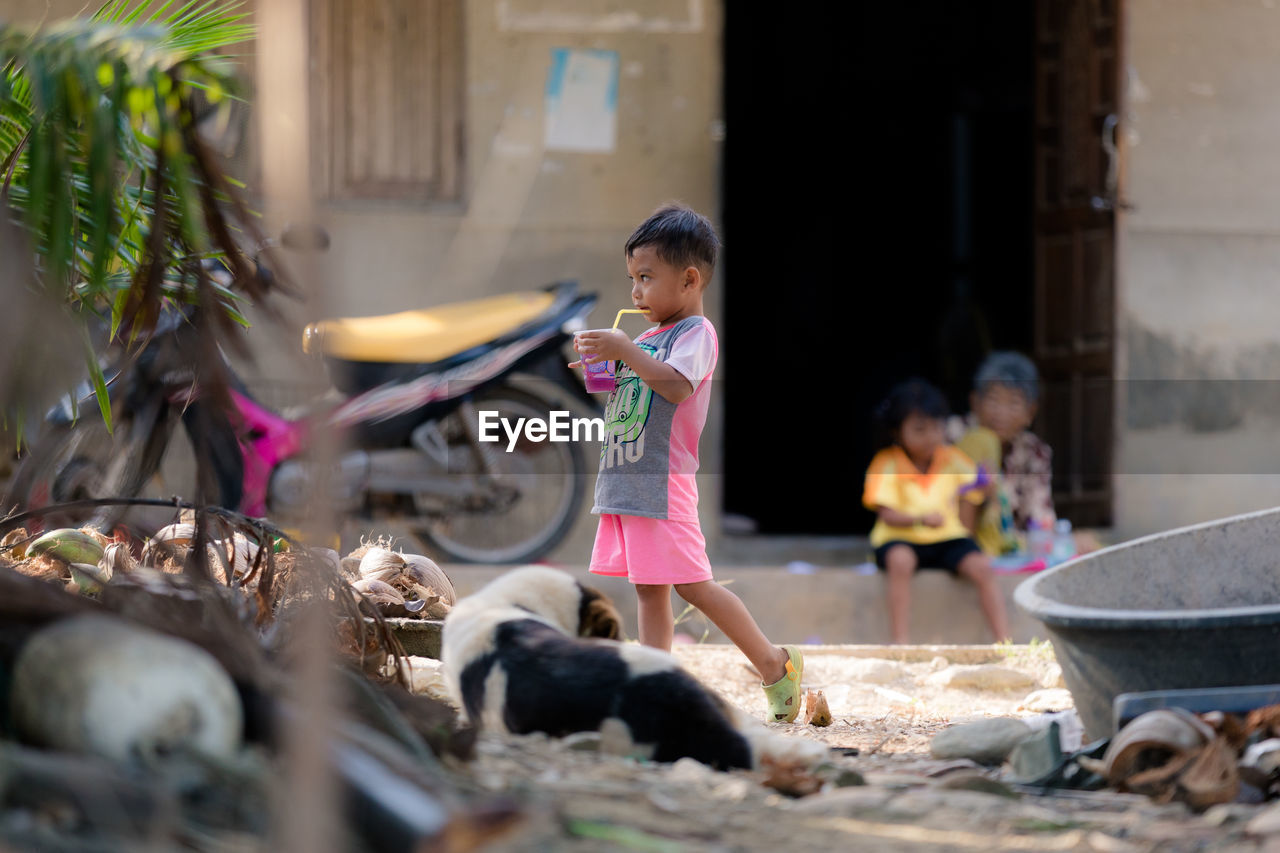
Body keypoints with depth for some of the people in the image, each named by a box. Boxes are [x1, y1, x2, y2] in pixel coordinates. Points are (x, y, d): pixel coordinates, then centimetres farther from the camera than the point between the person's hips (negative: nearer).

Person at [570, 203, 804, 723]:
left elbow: (676, 386, -24)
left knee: (692, 585, -7)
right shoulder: (647, 338, 19)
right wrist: (600, 371, 8)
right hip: (626, 482, 9)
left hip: (664, 481, -9)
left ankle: (775, 663, 4)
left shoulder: (695, 332, -8)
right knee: (647, 588, 7)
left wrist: (625, 350, -26)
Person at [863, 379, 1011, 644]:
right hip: (901, 540, -3)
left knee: (981, 567, -24)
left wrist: (969, 495, -13)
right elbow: (886, 514, -13)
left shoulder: (954, 461, 7)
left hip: (948, 538, 3)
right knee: (900, 560, -37)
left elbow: (966, 523, 8)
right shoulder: (887, 465, -1)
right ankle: (900, 643, -34)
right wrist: (921, 519, -29)